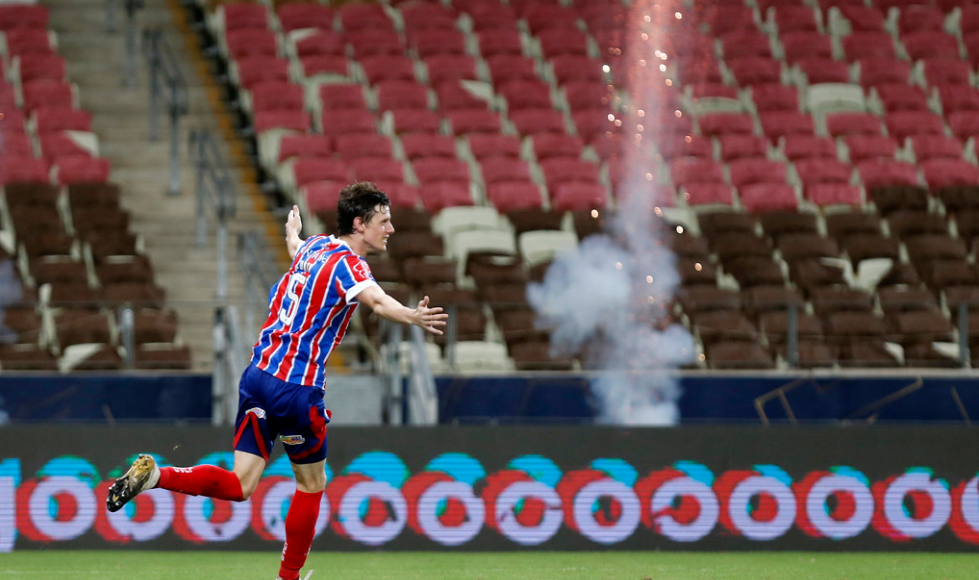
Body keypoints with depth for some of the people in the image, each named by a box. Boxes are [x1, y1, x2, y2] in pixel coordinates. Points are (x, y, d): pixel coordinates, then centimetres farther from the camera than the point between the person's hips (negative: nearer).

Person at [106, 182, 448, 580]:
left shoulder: (315, 246, 13)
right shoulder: (345, 262, -11)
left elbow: (295, 248, 40)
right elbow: (375, 300, -34)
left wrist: (293, 231, 65)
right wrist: (412, 317, -54)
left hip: (258, 374, 7)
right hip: (297, 387, -7)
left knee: (238, 486, 6)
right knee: (311, 486, 13)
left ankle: (154, 475, -11)